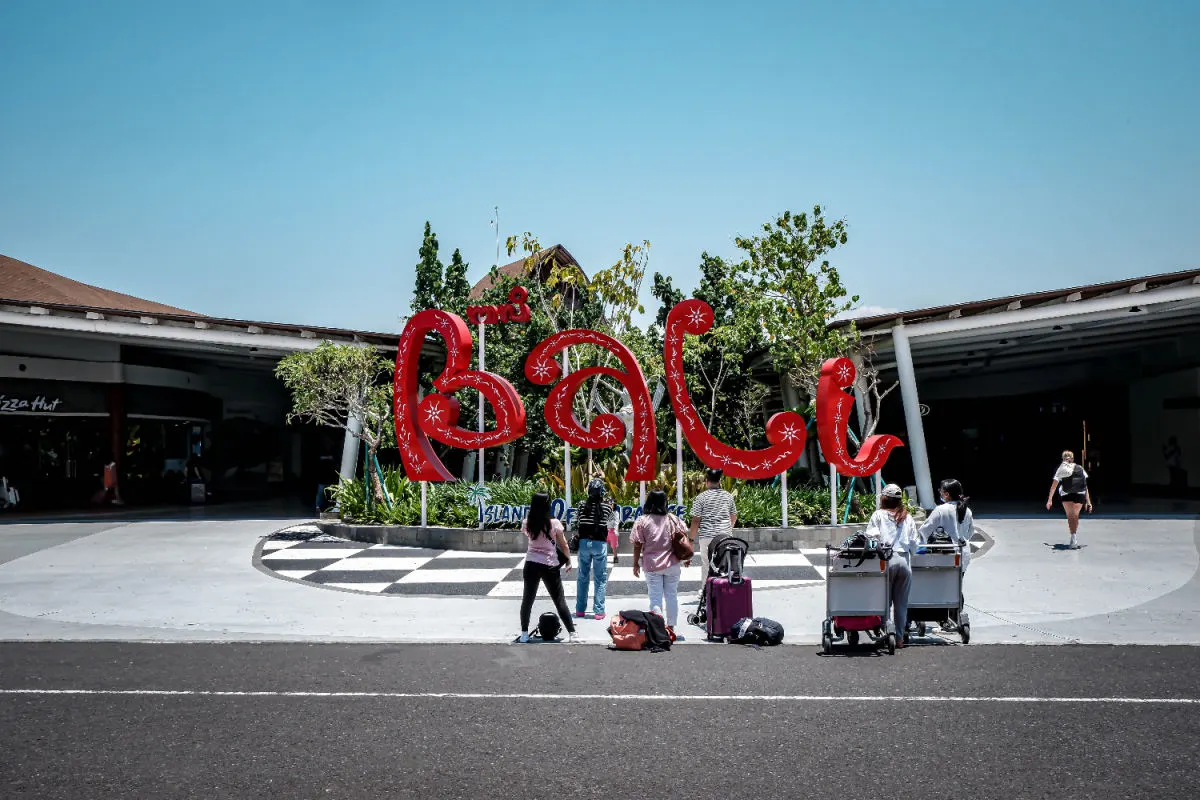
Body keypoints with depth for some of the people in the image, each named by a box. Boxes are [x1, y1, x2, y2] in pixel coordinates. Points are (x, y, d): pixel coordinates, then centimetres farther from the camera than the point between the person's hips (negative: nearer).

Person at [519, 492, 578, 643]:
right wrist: (568, 560, 12)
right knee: (560, 601, 7)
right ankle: (572, 633, 9)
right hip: (550, 565, -2)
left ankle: (524, 634, 13)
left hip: (531, 564, 2)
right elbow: (563, 545, -2)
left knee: (527, 599, 14)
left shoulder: (527, 523, -4)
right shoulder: (554, 523, -13)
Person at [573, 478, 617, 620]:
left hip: (584, 543, 2)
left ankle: (580, 609, 16)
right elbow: (611, 522, 9)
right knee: (600, 578, 5)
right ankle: (598, 611, 3)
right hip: (600, 544, -2)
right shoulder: (606, 506, -8)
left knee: (582, 577, 11)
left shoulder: (582, 505, -5)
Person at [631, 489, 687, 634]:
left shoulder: (642, 521, -5)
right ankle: (671, 627, 19)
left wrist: (636, 564, 3)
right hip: (672, 564, 2)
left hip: (652, 565, -2)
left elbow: (637, 545, -5)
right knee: (672, 595, 12)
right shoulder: (673, 520, 1)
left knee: (655, 597, 2)